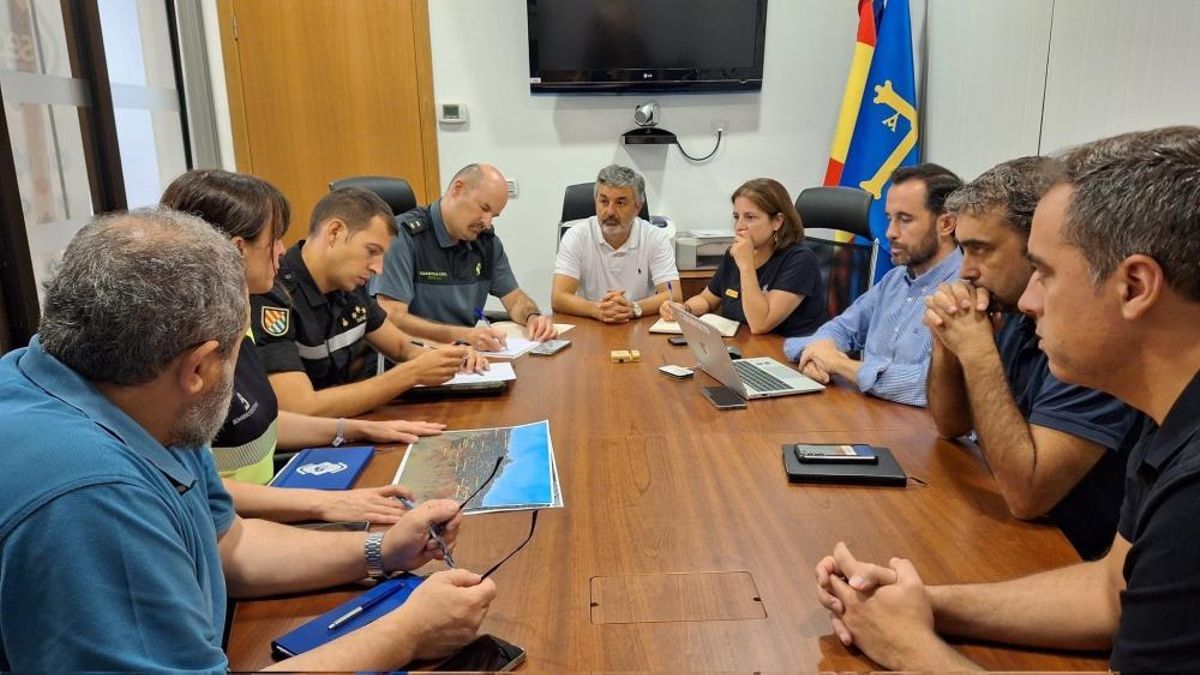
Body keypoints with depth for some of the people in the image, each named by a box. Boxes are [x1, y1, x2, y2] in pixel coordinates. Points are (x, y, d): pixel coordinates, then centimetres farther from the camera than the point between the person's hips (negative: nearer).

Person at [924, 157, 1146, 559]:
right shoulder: (1014, 314, -1)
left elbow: (1025, 494, -28)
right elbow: (951, 425, 7)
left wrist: (977, 353, -26)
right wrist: (947, 343, -11)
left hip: (1076, 563, -6)